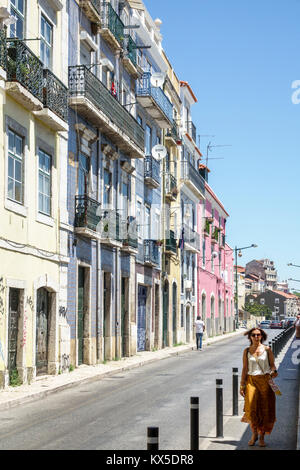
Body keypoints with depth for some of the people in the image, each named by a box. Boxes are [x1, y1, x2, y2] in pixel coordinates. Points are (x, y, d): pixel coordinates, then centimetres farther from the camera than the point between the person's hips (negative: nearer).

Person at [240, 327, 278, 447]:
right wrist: (242, 385, 6)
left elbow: (272, 365, 6)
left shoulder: (267, 349, 2)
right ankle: (254, 433, 7)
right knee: (251, 408, -14)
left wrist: (273, 371, -16)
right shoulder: (247, 351, 6)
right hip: (251, 381, 0)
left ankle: (262, 437, 14)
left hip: (265, 381, 0)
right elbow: (245, 369, 8)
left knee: (265, 409, -1)